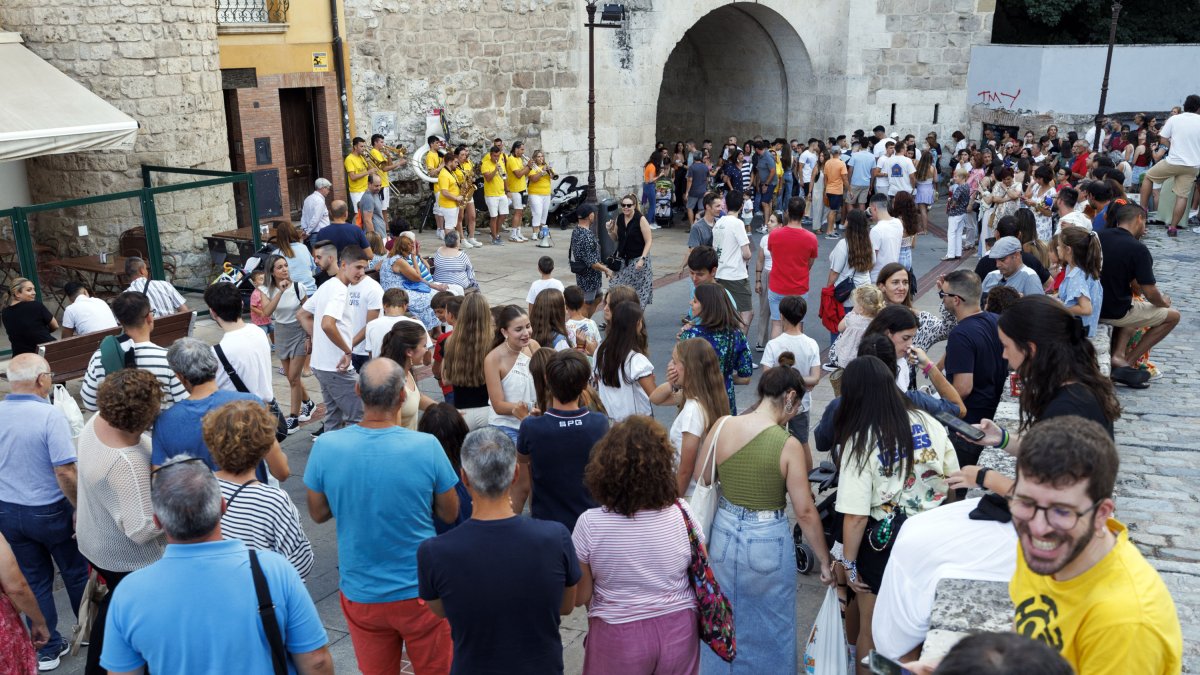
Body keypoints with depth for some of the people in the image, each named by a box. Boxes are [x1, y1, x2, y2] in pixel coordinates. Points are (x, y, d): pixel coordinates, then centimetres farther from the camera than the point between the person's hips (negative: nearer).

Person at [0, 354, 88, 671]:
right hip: (49, 511, -4)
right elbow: (66, 472, -26)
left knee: (34, 579, 17)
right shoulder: (50, 415, -24)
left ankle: (46, 648, 27)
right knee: (76, 572, 18)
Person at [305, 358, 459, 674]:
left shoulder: (326, 446, -16)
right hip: (421, 590, -2)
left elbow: (318, 513, 0)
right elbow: (449, 514, -6)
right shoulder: (427, 447, -21)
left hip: (360, 594, 2)